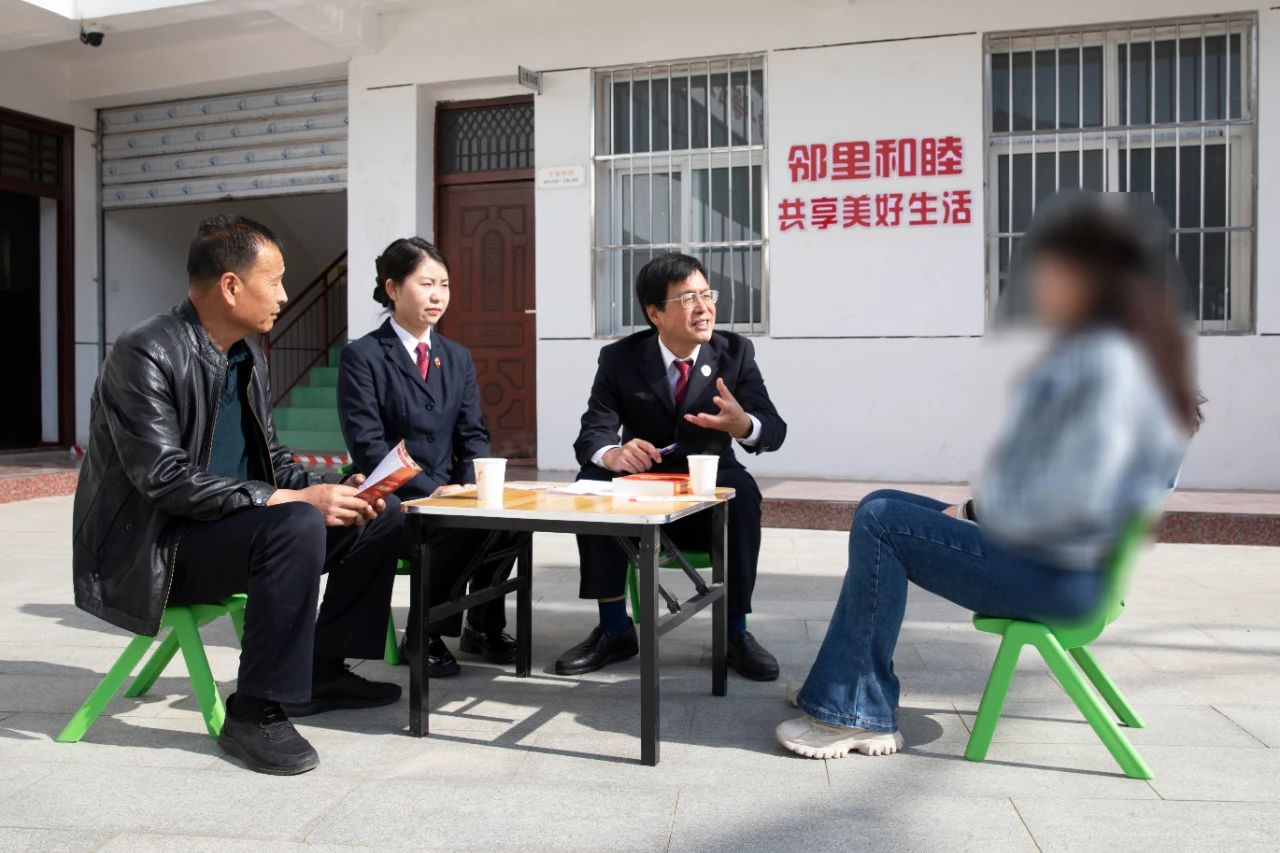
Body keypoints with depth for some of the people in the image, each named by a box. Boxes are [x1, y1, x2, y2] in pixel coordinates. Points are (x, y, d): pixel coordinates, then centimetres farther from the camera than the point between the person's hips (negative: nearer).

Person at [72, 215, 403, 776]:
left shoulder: (247, 352, 6)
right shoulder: (146, 355, -19)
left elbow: (269, 454, 11)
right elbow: (165, 479, -27)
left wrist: (323, 489, -9)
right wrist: (292, 499, -30)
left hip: (238, 521, 9)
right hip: (152, 548, -8)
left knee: (382, 517, 2)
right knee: (298, 527, -34)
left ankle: (321, 669, 11)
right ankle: (255, 713, -20)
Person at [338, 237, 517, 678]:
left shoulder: (458, 357, 15)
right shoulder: (362, 356, -4)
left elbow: (474, 433, 10)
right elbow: (367, 446, -12)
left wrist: (472, 484, -10)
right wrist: (432, 488, -20)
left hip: (448, 491, 6)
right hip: (393, 499, -5)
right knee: (459, 525, -32)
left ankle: (483, 625, -2)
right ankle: (423, 636, -10)